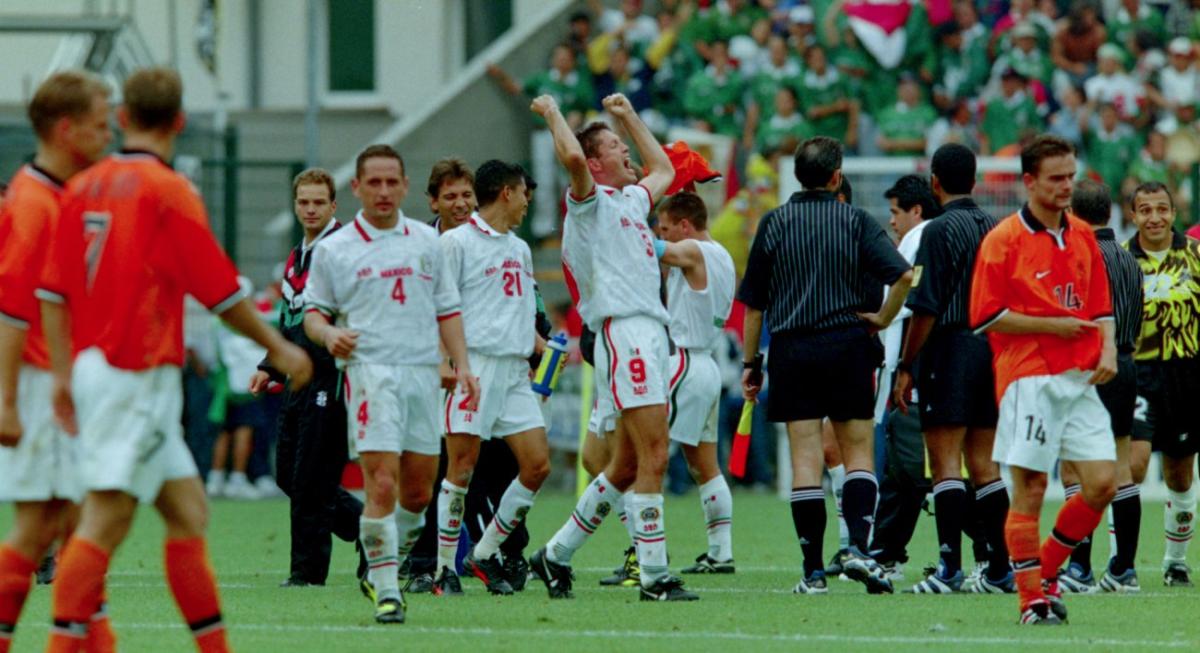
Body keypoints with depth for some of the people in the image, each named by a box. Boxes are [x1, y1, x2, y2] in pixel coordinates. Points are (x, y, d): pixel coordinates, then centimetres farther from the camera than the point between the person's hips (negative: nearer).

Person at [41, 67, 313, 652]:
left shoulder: (84, 186, 9)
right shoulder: (168, 190, -10)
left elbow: (54, 291, 10)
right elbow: (221, 292, -8)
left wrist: (64, 373, 15)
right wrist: (278, 348, 4)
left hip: (93, 365, 8)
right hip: (140, 373, -8)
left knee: (187, 511, 12)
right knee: (107, 519, -11)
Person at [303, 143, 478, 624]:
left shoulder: (426, 242, 13)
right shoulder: (333, 250, 4)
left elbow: (447, 309, 17)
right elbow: (313, 311, 7)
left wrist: (462, 365, 7)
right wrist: (329, 334, -15)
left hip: (423, 372, 4)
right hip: (369, 372, -4)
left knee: (418, 490, 6)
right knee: (382, 484, -14)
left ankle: (382, 571, 26)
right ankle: (386, 591, -9)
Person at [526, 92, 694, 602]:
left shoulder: (632, 201, 23)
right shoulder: (591, 202, -2)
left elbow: (663, 169, 43)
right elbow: (571, 157, -22)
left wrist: (628, 116, 39)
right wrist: (552, 113, -6)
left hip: (652, 333, 9)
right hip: (624, 330, -9)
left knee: (627, 467, 11)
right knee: (652, 456, -14)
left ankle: (556, 555, 20)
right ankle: (655, 577, -15)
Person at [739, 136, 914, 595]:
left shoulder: (774, 224, 4)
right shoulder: (857, 222, 0)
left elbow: (753, 303, 6)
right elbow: (903, 275, -15)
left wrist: (751, 363, 12)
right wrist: (883, 318, -1)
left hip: (792, 351, 1)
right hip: (849, 346, -1)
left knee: (805, 459, 0)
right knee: (859, 451, 8)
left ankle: (813, 570, -2)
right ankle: (858, 546, -12)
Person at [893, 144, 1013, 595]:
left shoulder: (941, 230, -10)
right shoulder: (994, 228, 10)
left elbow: (926, 308, -14)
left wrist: (905, 367, -8)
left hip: (951, 350, -7)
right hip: (993, 350, 7)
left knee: (945, 463, -7)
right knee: (983, 463, 11)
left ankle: (950, 566, -13)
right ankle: (1000, 569, 9)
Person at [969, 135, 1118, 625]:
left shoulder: (1083, 235, 13)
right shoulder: (1003, 240, -4)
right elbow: (986, 316, -7)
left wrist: (1108, 348, 0)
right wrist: (1051, 325, -12)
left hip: (1079, 379, 5)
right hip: (1028, 378, -5)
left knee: (1101, 484, -2)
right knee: (1029, 488, -4)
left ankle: (1047, 569, 17)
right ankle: (1032, 598, 3)